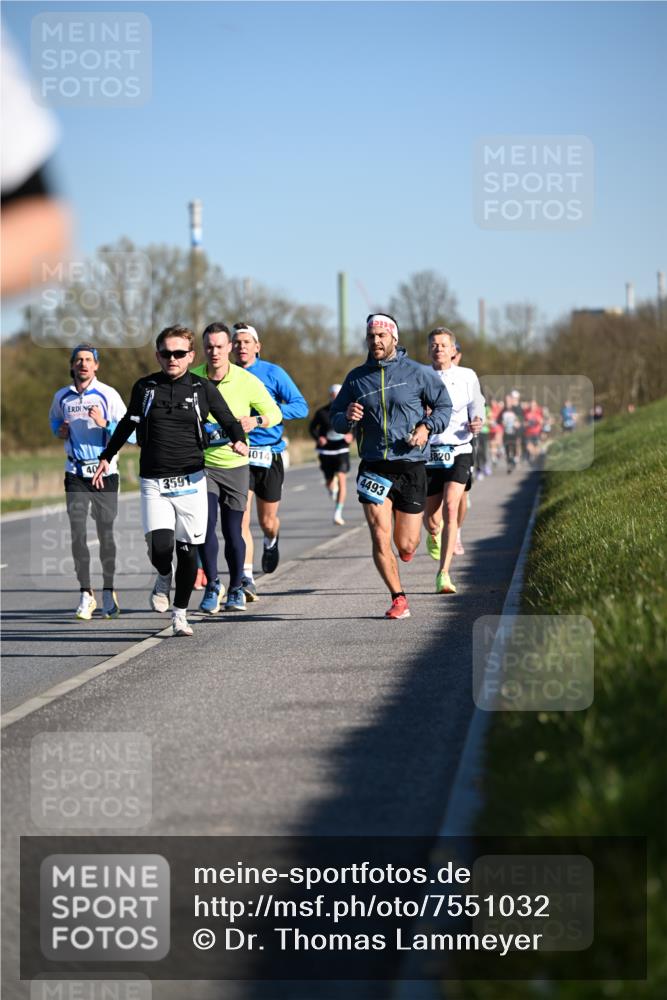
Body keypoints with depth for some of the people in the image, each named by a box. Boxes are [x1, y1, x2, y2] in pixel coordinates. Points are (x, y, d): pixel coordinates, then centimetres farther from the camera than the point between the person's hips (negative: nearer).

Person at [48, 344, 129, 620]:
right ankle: (85, 594, -3)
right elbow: (54, 418, 29)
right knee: (77, 532, -7)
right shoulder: (62, 397, 6)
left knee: (105, 533, 4)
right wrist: (59, 430, 6)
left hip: (105, 472, -2)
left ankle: (108, 592, 16)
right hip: (76, 473, 2)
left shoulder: (108, 395, -5)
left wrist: (105, 424, -23)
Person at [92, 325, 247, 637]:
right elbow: (127, 424, 21)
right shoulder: (144, 387, 5)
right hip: (153, 482, 0)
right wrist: (107, 457, 25)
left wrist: (239, 441, -17)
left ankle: (180, 613, 19)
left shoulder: (203, 389, 1)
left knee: (188, 551, 2)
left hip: (191, 481, 0)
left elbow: (229, 421, 5)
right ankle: (163, 578, 19)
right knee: (159, 547, -16)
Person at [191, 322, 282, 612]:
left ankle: (236, 589, 22)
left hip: (235, 464, 0)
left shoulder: (247, 381, -7)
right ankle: (212, 586, 2)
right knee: (206, 526, -13)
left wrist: (255, 420, -19)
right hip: (201, 463, 0)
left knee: (233, 531, 3)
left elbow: (275, 413, 2)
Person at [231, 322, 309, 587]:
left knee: (267, 521, 12)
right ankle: (246, 578, -15)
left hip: (269, 454, 0)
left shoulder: (273, 373, -2)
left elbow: (301, 406, -7)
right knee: (241, 520, -14)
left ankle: (271, 543, 48)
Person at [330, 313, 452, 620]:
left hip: (410, 466, -1)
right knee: (380, 539, -10)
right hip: (373, 467, 1)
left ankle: (408, 544, 42)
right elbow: (335, 418, 12)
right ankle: (398, 599, 4)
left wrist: (426, 427, -11)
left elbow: (444, 405, 8)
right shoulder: (356, 378, 6)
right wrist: (346, 417, -12)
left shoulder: (417, 373, 0)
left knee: (406, 545, 3)